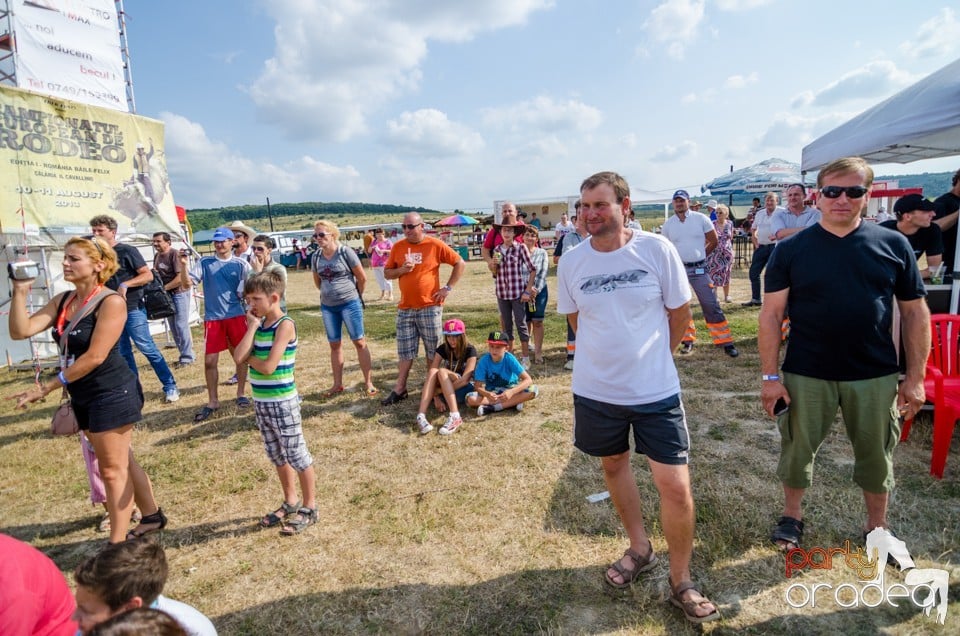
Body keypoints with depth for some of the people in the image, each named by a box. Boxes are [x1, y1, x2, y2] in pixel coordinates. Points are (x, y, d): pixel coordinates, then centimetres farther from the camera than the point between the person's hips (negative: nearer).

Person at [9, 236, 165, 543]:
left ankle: (117, 546, 12)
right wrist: (20, 292, -11)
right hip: (84, 395, 8)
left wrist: (47, 387, -16)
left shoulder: (111, 302, -17)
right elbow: (20, 331, -2)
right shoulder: (62, 300, 6)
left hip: (113, 393, -8)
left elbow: (95, 356, -21)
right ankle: (152, 516, 35)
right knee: (121, 461, 18)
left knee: (113, 469, 0)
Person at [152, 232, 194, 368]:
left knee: (181, 325, -6)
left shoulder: (174, 254, -15)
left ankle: (187, 357, 2)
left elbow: (180, 277, -21)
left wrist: (163, 288, -16)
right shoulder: (157, 255, 11)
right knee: (173, 327, 12)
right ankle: (185, 355, 22)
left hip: (180, 293, -9)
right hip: (167, 295, 9)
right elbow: (156, 274, 25)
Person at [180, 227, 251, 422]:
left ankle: (240, 394, 26)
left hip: (236, 316, 0)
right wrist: (183, 265, -18)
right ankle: (213, 401, 15)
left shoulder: (241, 264, 3)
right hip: (212, 318, 1)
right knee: (210, 360, 1)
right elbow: (187, 283, -3)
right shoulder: (204, 263, 5)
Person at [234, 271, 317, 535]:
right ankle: (290, 503, 35)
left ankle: (309, 508, 18)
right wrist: (252, 326, -8)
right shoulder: (259, 324, 6)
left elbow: (269, 366, -23)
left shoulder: (284, 325, -16)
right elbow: (239, 357, -6)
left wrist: (249, 357, -5)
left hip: (282, 402, -8)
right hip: (261, 402, 8)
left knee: (296, 455, 4)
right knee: (277, 455, 19)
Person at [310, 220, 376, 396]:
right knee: (334, 345, 11)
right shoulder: (316, 257, 3)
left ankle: (368, 382, 7)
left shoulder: (346, 253, -11)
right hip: (327, 306, 5)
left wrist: (356, 296, 6)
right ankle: (337, 384, 21)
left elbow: (362, 278, -5)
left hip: (349, 304, -5)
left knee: (359, 342, -1)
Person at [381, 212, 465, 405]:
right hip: (405, 309, 3)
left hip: (430, 307, -3)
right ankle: (399, 389, 16)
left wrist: (448, 288, -6)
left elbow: (460, 263, 0)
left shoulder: (435, 245, -5)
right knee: (405, 352, 8)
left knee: (433, 351, 7)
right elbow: (387, 273, 12)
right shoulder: (398, 247, 5)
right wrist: (401, 270, -9)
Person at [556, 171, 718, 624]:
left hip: (656, 390, -2)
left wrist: (650, 357, 9)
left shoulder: (657, 250, -12)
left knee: (676, 487, -1)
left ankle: (681, 582, 24)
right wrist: (611, 356, 11)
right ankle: (639, 549, 44)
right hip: (596, 391, 3)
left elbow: (679, 314, 0)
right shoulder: (571, 262, -5)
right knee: (613, 466, 19)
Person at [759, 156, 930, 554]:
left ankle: (877, 527, 39)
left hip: (875, 376, 1)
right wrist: (770, 375, -9)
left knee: (876, 456, 17)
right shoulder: (792, 250, -5)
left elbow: (915, 313, 4)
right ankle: (792, 515, 36)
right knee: (798, 449, 13)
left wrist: (915, 377, 1)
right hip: (806, 375, -1)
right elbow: (771, 314, -5)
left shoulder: (893, 245, -1)